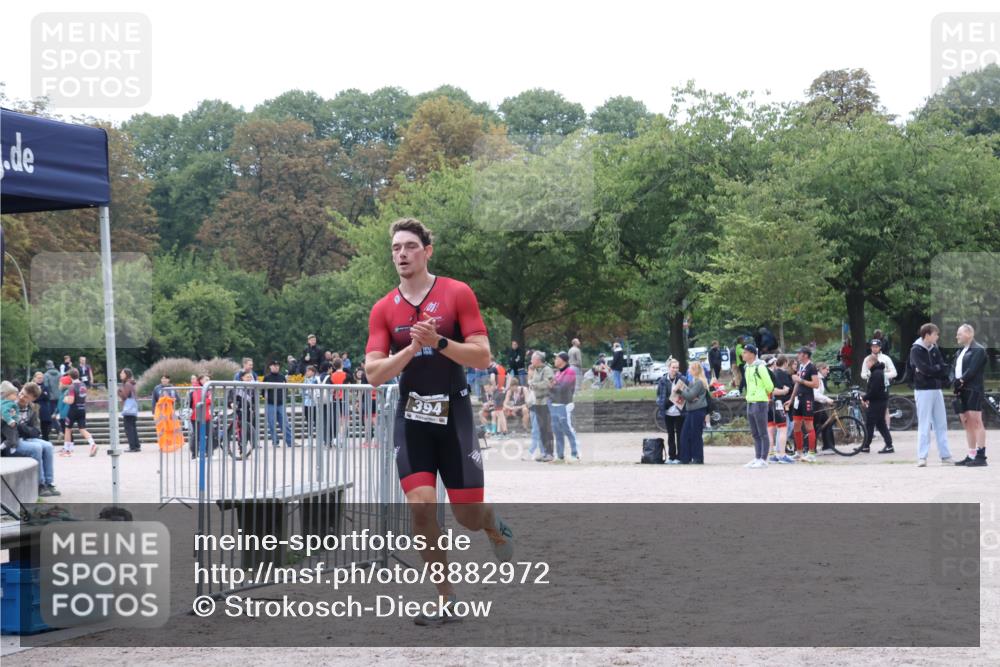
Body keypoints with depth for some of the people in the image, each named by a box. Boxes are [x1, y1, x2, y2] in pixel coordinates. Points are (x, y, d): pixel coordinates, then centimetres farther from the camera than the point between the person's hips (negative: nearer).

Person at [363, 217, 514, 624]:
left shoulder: (457, 294, -4)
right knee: (420, 506, -10)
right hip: (411, 418, 2)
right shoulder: (384, 309, 3)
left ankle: (497, 529, 38)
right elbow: (373, 373, -4)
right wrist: (411, 348, -19)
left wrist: (438, 342, -22)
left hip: (454, 415, -2)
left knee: (468, 514, 0)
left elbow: (482, 357, -8)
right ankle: (446, 599, 2)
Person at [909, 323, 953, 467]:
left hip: (937, 389, 7)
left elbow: (944, 368, 2)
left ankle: (945, 455, 14)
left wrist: (932, 370, -15)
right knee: (924, 425, -6)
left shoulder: (935, 349, 11)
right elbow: (924, 369, -21)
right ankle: (922, 457, -4)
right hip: (923, 390, -6)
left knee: (941, 423, 9)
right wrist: (937, 369, -6)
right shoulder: (916, 350, -8)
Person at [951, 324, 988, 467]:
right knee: (967, 423, 8)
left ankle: (981, 456, -14)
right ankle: (971, 455, 12)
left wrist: (961, 381, -13)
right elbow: (954, 369, 15)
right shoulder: (960, 352, 21)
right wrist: (954, 381, -3)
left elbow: (972, 370, -16)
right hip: (961, 391, 9)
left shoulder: (978, 350, -6)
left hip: (973, 391, -9)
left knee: (976, 422, -11)